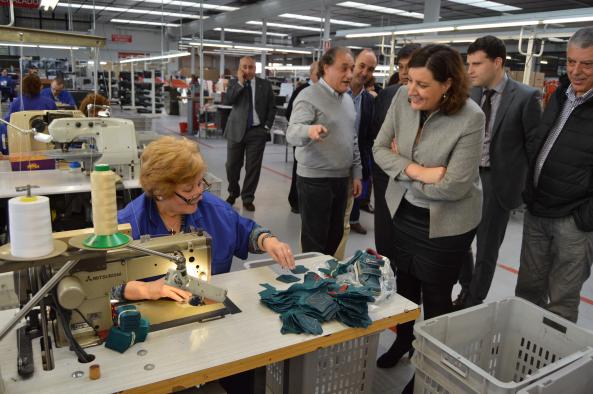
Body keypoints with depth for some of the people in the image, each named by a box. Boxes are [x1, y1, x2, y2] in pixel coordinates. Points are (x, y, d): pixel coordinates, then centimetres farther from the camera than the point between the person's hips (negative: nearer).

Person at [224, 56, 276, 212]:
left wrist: (267, 126, -3)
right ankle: (233, 193, 31)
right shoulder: (235, 83, 4)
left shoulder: (265, 85, 4)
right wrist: (240, 82, -14)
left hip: (257, 131, 0)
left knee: (253, 167, 1)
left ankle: (248, 199, 14)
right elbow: (227, 101, -12)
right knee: (232, 165, 8)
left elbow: (272, 107, 7)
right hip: (237, 130, 1)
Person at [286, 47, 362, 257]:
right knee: (315, 240, 3)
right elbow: (292, 133, -26)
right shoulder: (309, 96, -12)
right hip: (315, 179, -7)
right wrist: (309, 130, -48)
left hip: (341, 178, 7)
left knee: (335, 235, 16)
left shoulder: (347, 99, 11)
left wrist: (356, 173, 13)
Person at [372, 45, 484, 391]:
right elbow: (380, 149, -7)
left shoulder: (470, 118, -25)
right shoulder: (403, 98, -10)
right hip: (404, 209, 5)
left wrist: (402, 166, -16)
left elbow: (453, 186, -26)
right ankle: (404, 339, 46)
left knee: (436, 294, 10)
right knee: (405, 281, 21)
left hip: (446, 222, -5)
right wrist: (415, 170, -24)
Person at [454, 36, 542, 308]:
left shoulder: (526, 97, -10)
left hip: (497, 182, -4)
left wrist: (528, 186, -4)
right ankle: (466, 290, 35)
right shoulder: (469, 93, 3)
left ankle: (474, 303, 26)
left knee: (486, 250, 8)